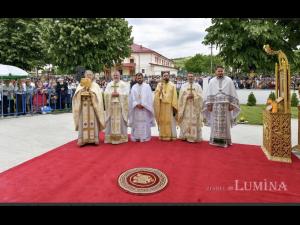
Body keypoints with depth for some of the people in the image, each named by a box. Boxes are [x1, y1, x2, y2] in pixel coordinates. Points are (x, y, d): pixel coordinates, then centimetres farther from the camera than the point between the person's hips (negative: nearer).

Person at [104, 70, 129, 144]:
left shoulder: (124, 84, 7)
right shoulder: (109, 84, 14)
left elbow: (126, 94, -4)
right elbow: (106, 93, 3)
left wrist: (118, 94, -15)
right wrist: (111, 94, -13)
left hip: (120, 106, -2)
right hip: (111, 105, 2)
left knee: (120, 121, -2)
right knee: (111, 121, 1)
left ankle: (121, 137, 5)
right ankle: (111, 137, 7)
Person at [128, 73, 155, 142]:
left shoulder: (147, 86, 3)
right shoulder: (134, 87, 10)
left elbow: (149, 97, -4)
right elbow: (132, 98, 3)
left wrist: (143, 105, -12)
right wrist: (137, 104, -11)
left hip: (145, 108, -2)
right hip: (136, 108, 2)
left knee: (145, 123, 0)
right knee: (136, 123, 3)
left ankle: (145, 137, 7)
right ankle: (136, 137, 10)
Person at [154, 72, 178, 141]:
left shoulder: (172, 85, 5)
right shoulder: (159, 85, 8)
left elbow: (174, 96, -2)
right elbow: (156, 94, -4)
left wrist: (174, 107, -9)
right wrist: (160, 88, -21)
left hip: (170, 106, -1)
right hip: (161, 106, 1)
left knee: (170, 121, 1)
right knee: (162, 121, 5)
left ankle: (171, 136, 10)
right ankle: (163, 135, 14)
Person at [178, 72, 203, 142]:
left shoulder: (198, 86, 8)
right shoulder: (183, 86, 10)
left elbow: (200, 96, 0)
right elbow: (181, 97, 2)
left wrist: (193, 96, -14)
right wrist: (187, 97, -12)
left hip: (195, 107, 0)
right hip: (186, 107, 0)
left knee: (194, 122, -1)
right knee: (185, 122, 0)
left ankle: (194, 137, 5)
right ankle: (185, 136, 8)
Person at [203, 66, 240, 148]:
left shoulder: (228, 80, 4)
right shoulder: (212, 81, 8)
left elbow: (232, 93, 3)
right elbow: (209, 94, 6)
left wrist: (231, 104, -4)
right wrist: (209, 104, -1)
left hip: (225, 105, -1)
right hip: (215, 105, 1)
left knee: (225, 123, 2)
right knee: (215, 123, 2)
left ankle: (225, 140, 11)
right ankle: (215, 140, 9)